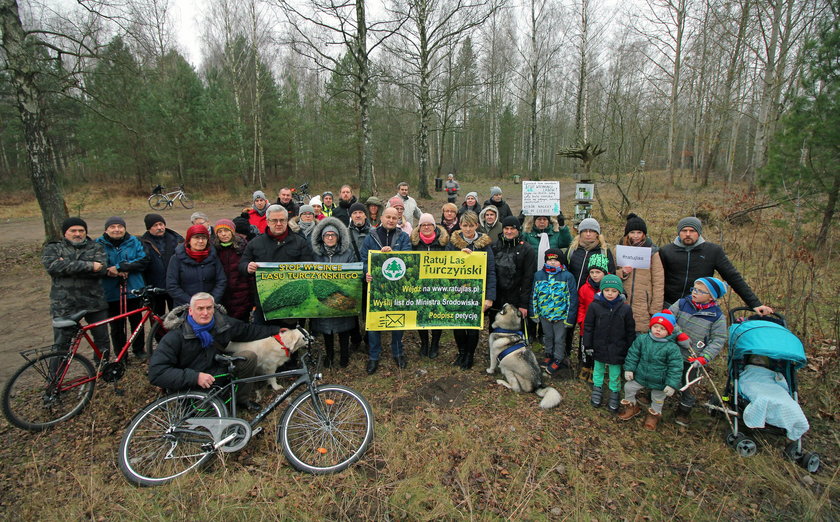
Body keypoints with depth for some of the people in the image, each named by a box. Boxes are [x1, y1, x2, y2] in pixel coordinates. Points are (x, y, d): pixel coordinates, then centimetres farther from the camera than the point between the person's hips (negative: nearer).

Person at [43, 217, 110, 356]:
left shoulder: (96, 248, 8)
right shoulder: (52, 248, 6)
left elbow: (101, 268, -11)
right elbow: (52, 266, -16)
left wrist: (67, 266, -15)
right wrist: (88, 266, -21)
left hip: (94, 302, 1)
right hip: (64, 305, -1)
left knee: (102, 341, 9)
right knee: (61, 345, 5)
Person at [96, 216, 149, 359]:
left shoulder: (134, 242, 1)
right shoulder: (98, 244, 0)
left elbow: (143, 261, -10)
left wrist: (119, 267, -18)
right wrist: (112, 272, -20)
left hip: (133, 290, 1)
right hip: (111, 293, 0)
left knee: (137, 322, 11)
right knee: (116, 326, 8)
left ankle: (139, 350, 27)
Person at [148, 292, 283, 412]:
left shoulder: (223, 322, -7)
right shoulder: (176, 336, -21)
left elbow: (248, 330, 12)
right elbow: (156, 372, -26)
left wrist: (275, 330, 15)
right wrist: (195, 377, -33)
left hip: (217, 372, 5)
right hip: (190, 386, -5)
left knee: (249, 356, -13)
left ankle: (242, 399, 5)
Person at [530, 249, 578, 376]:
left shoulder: (567, 276, -11)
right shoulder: (538, 275, -1)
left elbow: (572, 298, -9)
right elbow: (534, 295, 6)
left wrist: (570, 317, -10)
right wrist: (534, 313, 5)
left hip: (561, 315, -3)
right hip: (544, 314, 4)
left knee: (559, 339, 9)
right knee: (547, 336, 21)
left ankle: (558, 360, 27)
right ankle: (548, 355, 41)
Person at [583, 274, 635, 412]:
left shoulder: (625, 308, -7)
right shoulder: (594, 306, -10)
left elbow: (630, 331, 2)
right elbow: (588, 327, -3)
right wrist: (588, 345, -3)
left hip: (617, 349, 0)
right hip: (599, 348, 0)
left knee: (615, 374, 11)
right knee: (598, 370, 18)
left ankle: (614, 395, 30)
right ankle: (597, 390, 37)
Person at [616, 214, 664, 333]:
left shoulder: (652, 251, 3)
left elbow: (658, 282, 1)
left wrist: (656, 309, -3)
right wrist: (622, 273, -9)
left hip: (644, 308, -2)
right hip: (622, 305, 2)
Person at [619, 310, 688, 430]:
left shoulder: (672, 348, -21)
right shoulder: (642, 339, -14)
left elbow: (675, 367, -17)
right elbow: (632, 354, -4)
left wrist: (672, 384, -19)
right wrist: (629, 369, -6)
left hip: (659, 381, -2)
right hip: (640, 375, 2)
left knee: (658, 399, 20)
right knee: (628, 388, 15)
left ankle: (654, 414, 51)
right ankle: (632, 407, 43)